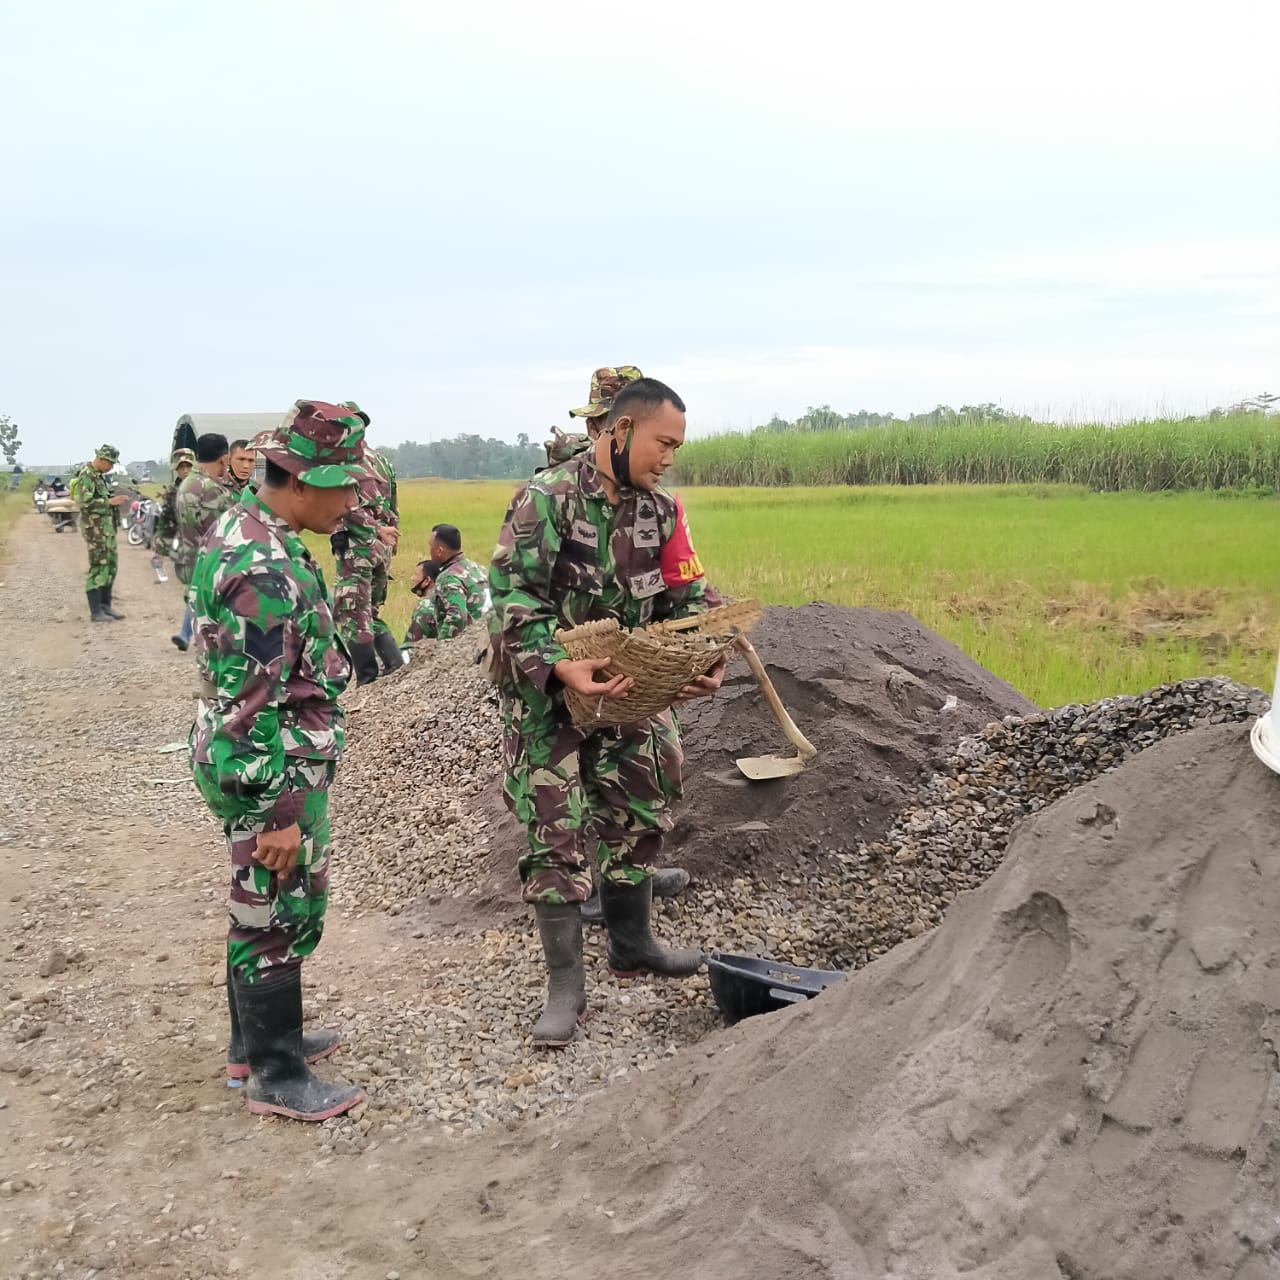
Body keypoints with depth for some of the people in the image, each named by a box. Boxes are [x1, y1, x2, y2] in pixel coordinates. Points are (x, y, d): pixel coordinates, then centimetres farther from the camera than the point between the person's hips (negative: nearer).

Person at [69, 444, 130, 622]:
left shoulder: (99, 475, 15)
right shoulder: (86, 476, -14)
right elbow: (84, 503, -23)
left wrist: (115, 501, 9)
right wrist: (110, 502, -21)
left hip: (107, 527, 10)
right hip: (95, 527, -10)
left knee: (110, 565, 12)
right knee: (98, 567, -8)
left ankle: (105, 606, 19)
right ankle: (96, 612, -6)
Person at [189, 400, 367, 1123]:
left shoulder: (242, 528, 6)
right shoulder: (267, 570, -26)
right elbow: (252, 709, -26)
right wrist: (282, 813, -22)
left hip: (269, 763, 10)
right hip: (273, 772, -10)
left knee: (267, 909, 21)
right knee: (279, 917, 3)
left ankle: (260, 1038, 37)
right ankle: (277, 1076, 18)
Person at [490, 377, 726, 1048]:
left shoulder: (661, 509, 1)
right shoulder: (546, 498, -18)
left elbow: (688, 596, 4)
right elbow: (512, 599, -23)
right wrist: (560, 667, -37)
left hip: (628, 685, 7)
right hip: (547, 691, -6)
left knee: (641, 814, 15)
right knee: (558, 832, -4)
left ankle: (631, 943, 35)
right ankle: (565, 982, 7)